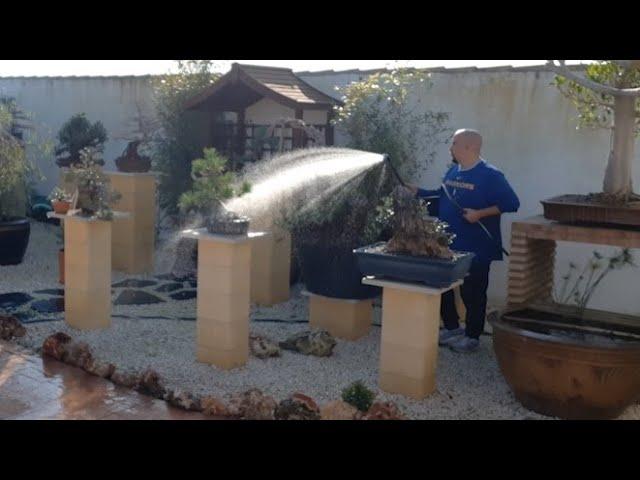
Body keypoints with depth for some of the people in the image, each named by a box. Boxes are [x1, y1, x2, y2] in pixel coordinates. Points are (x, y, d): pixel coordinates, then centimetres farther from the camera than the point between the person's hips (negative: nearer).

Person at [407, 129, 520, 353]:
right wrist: (419, 192, 16)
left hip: (475, 249, -8)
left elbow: (511, 203, -18)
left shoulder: (490, 175, -15)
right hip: (447, 245, 8)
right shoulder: (452, 171, 9)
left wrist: (480, 213, -24)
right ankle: (451, 328, 32)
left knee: (473, 293, 4)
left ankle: (472, 336, 18)